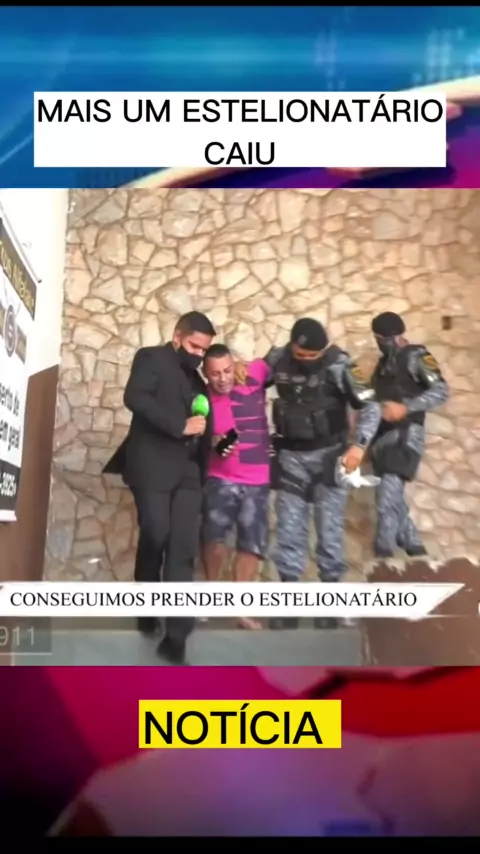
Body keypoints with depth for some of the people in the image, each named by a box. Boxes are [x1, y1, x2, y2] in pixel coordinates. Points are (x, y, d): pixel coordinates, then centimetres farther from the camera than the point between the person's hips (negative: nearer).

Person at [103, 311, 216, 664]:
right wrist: (180, 425, -17)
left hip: (187, 470, 5)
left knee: (184, 549, -5)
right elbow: (135, 397, -14)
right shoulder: (152, 358, 5)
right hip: (153, 466, -5)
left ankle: (176, 635, -4)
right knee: (155, 537, -5)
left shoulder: (196, 379, 24)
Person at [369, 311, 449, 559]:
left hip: (405, 435, -8)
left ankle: (383, 555, -9)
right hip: (384, 436, 8)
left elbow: (441, 391, -16)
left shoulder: (415, 356, -5)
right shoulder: (384, 362, 19)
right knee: (392, 497, 12)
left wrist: (406, 407, -25)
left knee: (388, 497, -15)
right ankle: (414, 547, 25)